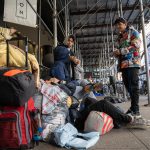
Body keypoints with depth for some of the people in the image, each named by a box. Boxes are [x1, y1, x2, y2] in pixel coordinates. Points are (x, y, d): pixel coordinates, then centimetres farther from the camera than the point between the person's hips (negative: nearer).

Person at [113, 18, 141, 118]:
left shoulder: (133, 32, 6)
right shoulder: (120, 37, 27)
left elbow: (136, 45, -10)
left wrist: (120, 51, -13)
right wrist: (117, 53, 6)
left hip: (132, 62, -7)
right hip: (124, 64, 7)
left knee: (133, 86, -11)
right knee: (128, 86, 6)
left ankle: (136, 110, -8)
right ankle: (133, 107, 14)